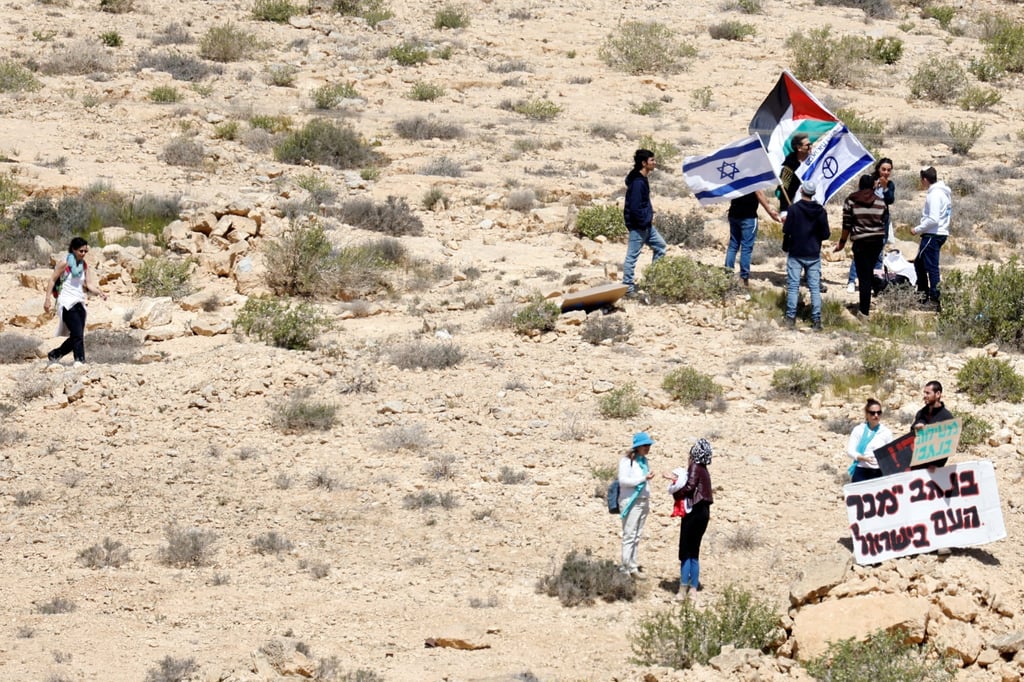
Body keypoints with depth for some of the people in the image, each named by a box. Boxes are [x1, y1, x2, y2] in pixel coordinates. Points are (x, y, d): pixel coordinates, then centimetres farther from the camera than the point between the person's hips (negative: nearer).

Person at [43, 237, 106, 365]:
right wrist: (47, 299, -9)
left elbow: (89, 284, 6)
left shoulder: (84, 266, 11)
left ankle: (54, 354, 25)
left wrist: (99, 292, -14)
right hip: (67, 304, -7)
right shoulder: (64, 264, -6)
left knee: (77, 337, 7)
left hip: (79, 304, 7)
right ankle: (79, 360, -19)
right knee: (78, 335, -18)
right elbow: (52, 280, -3)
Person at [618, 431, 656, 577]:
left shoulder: (644, 461, 15)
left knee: (637, 536, 7)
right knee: (629, 535, -8)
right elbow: (623, 480, -17)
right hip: (630, 502, -7)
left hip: (643, 502, 7)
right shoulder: (626, 461, -8)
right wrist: (644, 478, -21)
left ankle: (634, 566, 8)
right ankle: (626, 567, -8)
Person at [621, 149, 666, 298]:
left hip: (646, 224, 10)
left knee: (660, 247, 17)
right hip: (638, 225, -10)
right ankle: (627, 287, 3)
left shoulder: (642, 179, 10)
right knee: (632, 255, -3)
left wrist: (649, 216, 10)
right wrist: (646, 221, -16)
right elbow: (635, 207, -25)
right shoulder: (637, 182, -22)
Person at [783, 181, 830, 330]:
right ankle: (816, 319, 1)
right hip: (813, 255, 2)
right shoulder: (820, 211, -3)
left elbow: (786, 231, -11)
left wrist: (785, 243, 9)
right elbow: (825, 234, -2)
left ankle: (790, 318, -1)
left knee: (793, 287, 3)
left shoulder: (794, 209, -10)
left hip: (796, 254, -2)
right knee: (815, 287, 5)